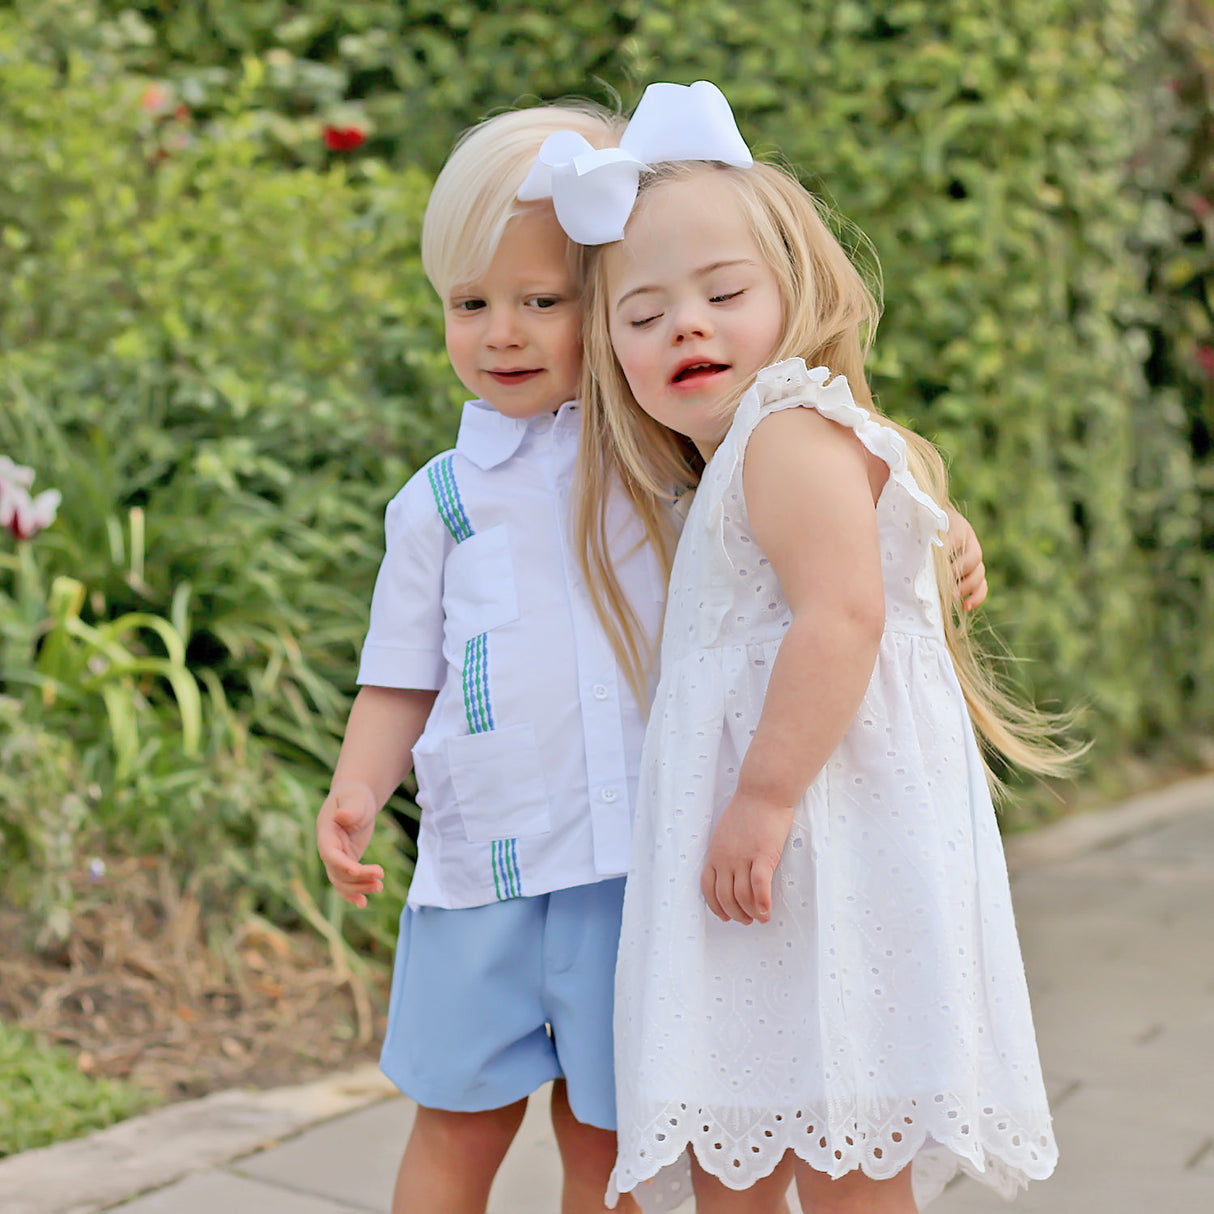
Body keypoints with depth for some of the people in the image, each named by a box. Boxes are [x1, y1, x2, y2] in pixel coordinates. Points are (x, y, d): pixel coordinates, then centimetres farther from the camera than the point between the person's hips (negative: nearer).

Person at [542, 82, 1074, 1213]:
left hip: (830, 842, -10)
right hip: (782, 846, 10)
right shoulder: (728, 469, 23)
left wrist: (764, 797, -23)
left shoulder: (792, 428, -9)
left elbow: (843, 618, -22)